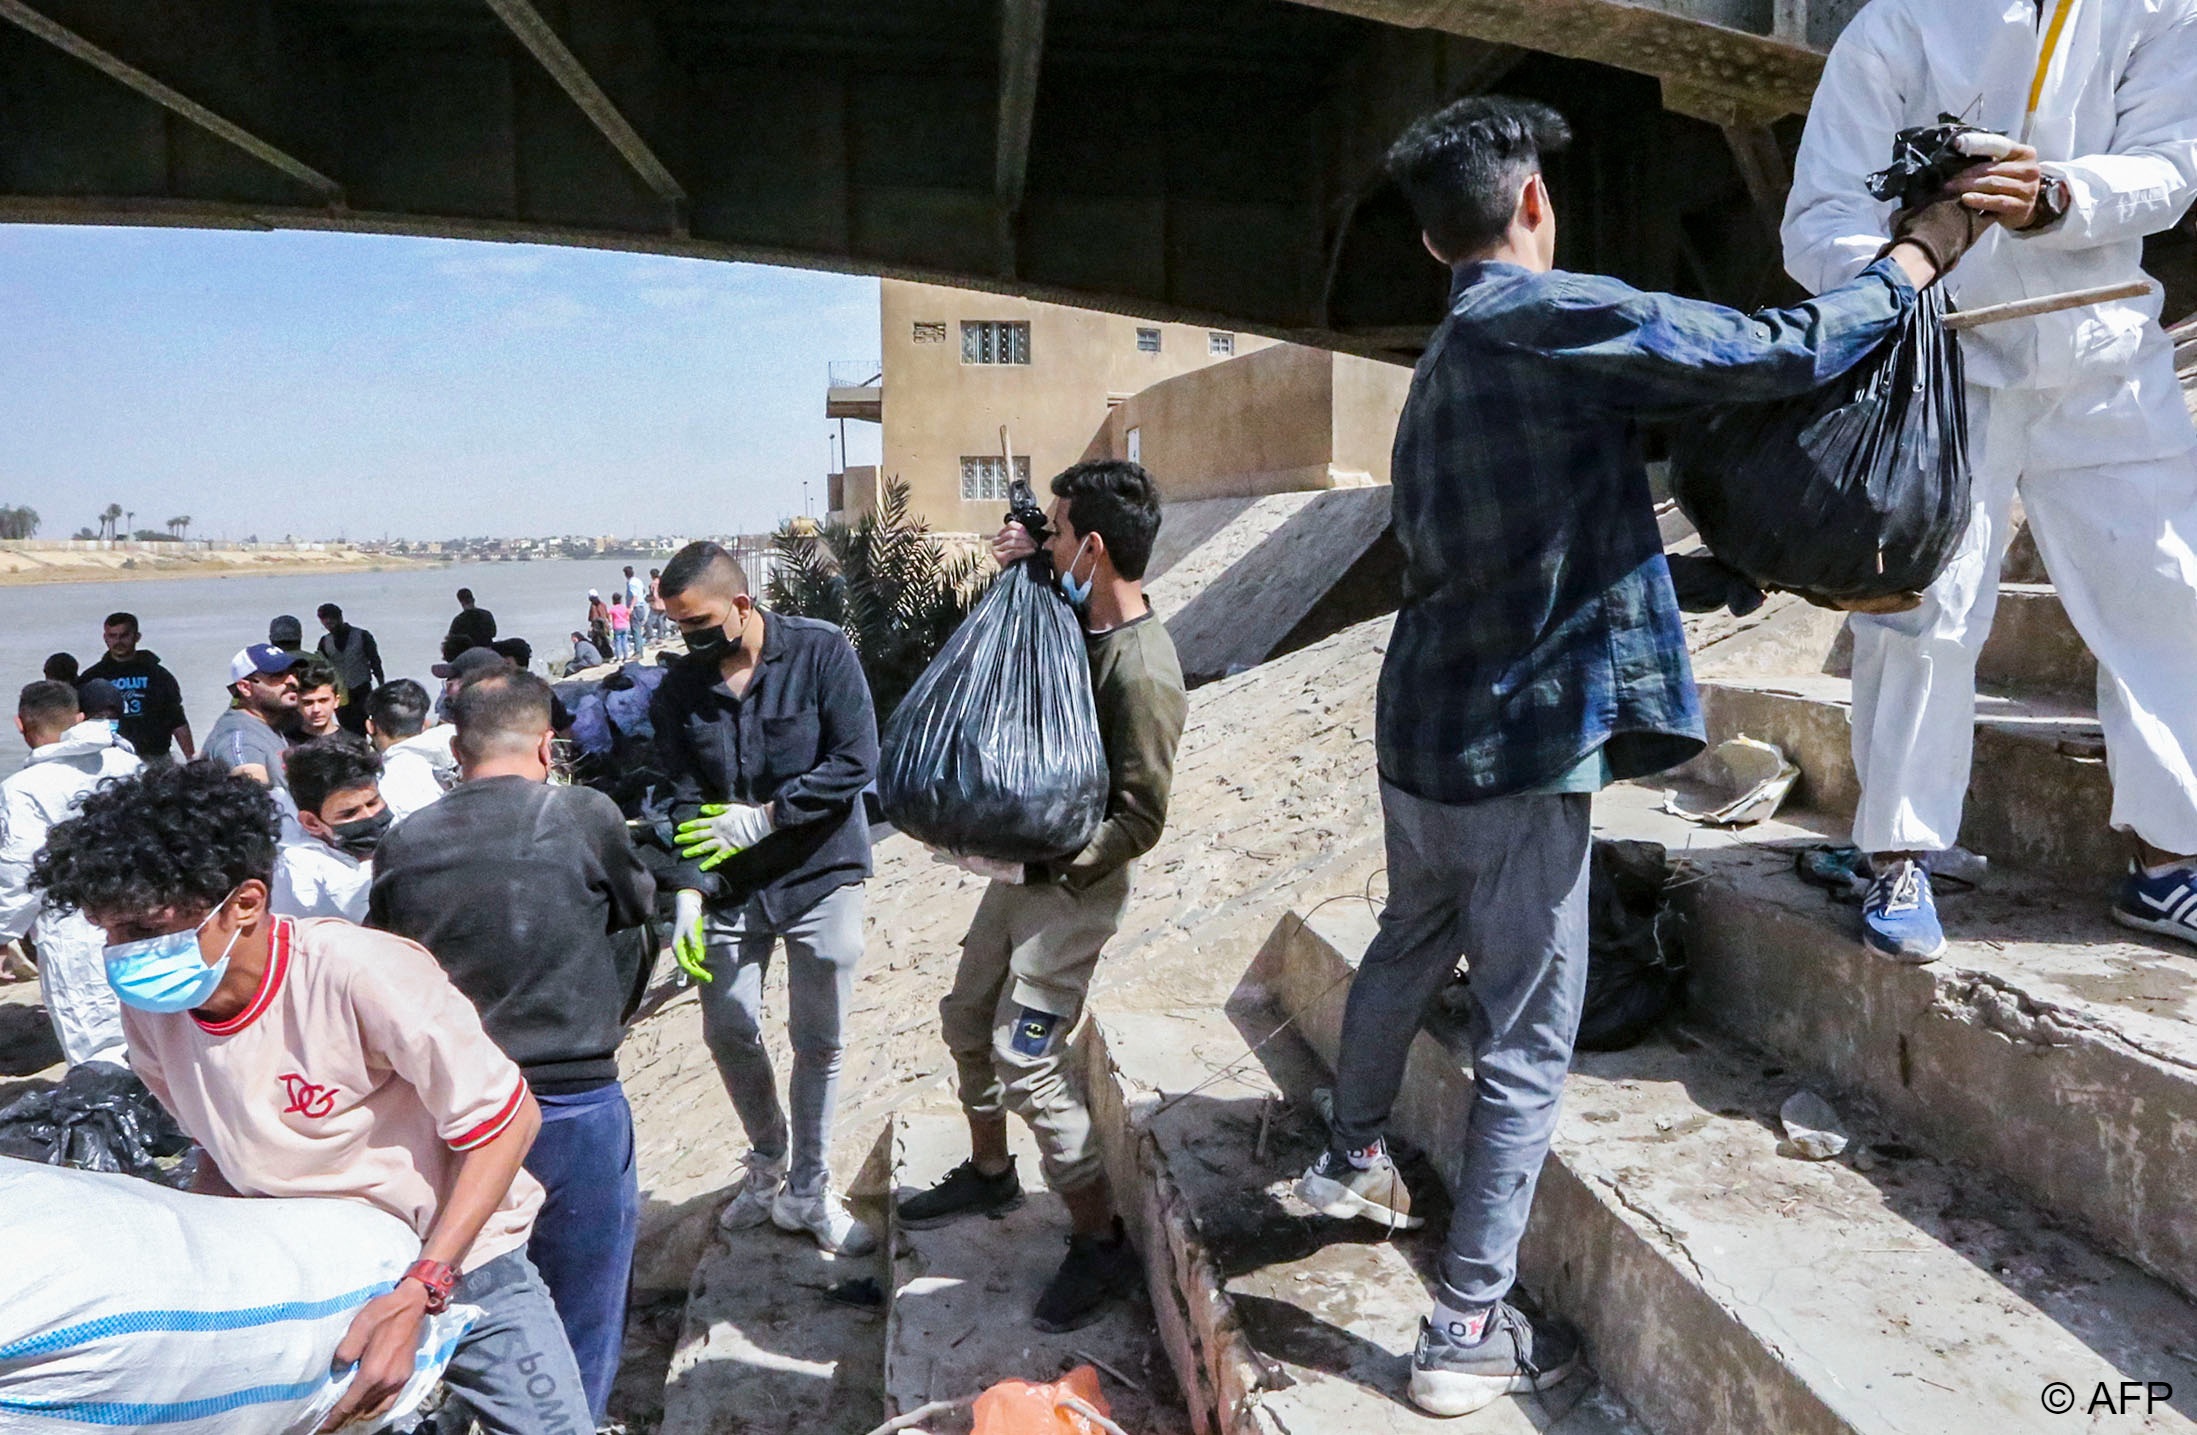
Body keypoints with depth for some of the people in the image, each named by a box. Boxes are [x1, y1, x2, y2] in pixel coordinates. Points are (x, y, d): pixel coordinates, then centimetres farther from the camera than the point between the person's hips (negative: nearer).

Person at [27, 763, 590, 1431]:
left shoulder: (361, 975, -29)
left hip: (455, 1262, -4)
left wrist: (417, 1295, -26)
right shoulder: (150, 1011, -10)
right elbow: (222, 1145, 9)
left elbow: (507, 1123, -22)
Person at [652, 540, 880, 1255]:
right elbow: (686, 801, -2)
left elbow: (855, 762, -16)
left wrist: (764, 817, -18)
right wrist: (689, 892, -15)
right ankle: (769, 1163, 34)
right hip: (731, 888, 3)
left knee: (818, 1040, 5)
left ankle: (808, 1192, 23)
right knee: (728, 1031, 7)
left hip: (820, 875, -3)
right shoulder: (678, 689, -1)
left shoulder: (822, 652, -11)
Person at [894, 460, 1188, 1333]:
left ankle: (1101, 1243, 10)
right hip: (1023, 868, 10)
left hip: (1076, 887, -10)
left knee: (1025, 1062, -8)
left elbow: (1139, 820, -23)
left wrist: (1032, 858, -30)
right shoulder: (1075, 623, 1)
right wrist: (1014, 576, 5)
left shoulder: (1141, 675, -26)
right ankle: (989, 1173, 43)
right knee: (968, 1018, 20)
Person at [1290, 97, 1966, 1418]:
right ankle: (1470, 1331, 11)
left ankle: (1353, 1160, 46)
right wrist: (1920, 255, 2)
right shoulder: (1557, 317, -12)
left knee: (1410, 948, 28)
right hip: (1523, 757, -8)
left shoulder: (1443, 365, 14)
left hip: (1419, 738, 9)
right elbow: (1784, 354, -13)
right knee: (1527, 1047, 2)